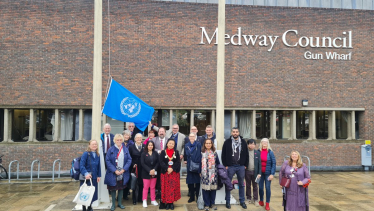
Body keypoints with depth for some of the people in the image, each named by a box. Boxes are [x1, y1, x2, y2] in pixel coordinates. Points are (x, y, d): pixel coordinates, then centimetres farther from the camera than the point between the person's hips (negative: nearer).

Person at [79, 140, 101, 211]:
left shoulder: (97, 155, 5)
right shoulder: (86, 154, -12)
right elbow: (81, 165, -19)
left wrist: (99, 176, 7)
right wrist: (86, 173, -31)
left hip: (94, 178, 5)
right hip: (86, 178, -5)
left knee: (92, 193, 13)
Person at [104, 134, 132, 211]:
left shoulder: (126, 149, 1)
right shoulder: (111, 150, -5)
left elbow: (129, 160, 0)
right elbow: (107, 161, -8)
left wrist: (124, 169, -11)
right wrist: (115, 170, -15)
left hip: (123, 173, 2)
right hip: (113, 173, -2)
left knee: (121, 188, 13)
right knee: (113, 189, 8)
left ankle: (120, 203, 26)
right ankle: (113, 204, 21)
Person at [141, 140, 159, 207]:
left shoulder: (155, 153, 4)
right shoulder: (143, 154, -3)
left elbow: (158, 162, 0)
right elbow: (142, 163, -9)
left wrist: (154, 169, -14)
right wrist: (149, 170, -17)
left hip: (154, 173, 2)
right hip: (146, 173, -2)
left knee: (153, 187, 9)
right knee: (145, 187, 2)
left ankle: (153, 200, 18)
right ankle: (144, 201, 12)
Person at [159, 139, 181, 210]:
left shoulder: (176, 152, 6)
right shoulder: (163, 152, 2)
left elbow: (178, 162, -3)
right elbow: (161, 162, -6)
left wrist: (172, 169, -16)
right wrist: (167, 168, -19)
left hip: (174, 173, 1)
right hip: (165, 172, -1)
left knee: (173, 187, 0)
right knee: (166, 188, 0)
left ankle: (172, 202, 8)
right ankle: (167, 202, 9)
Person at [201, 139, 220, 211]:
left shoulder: (214, 153, 10)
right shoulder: (202, 153, 3)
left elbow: (218, 163, 12)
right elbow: (200, 163, 4)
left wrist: (218, 171, 6)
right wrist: (200, 172, -1)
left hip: (213, 173, 2)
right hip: (205, 174, -2)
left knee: (213, 188, 4)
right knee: (205, 188, -3)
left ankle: (212, 203, 18)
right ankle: (206, 204, 9)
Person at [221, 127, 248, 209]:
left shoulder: (243, 142, 5)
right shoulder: (227, 142, -2)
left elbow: (246, 154, 8)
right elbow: (223, 155, 0)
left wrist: (245, 165, 4)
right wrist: (225, 165, -5)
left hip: (241, 166, 2)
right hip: (230, 166, -2)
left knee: (241, 184, 11)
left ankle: (242, 201, 23)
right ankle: (227, 202, 17)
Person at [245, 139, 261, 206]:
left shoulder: (257, 153, 0)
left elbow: (259, 163, 0)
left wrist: (259, 172, -4)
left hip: (254, 172, 0)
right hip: (247, 171, 0)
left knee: (255, 186, 6)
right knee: (248, 185, 11)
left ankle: (255, 200, 14)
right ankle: (249, 198, 23)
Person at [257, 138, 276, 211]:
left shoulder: (270, 152, -6)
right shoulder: (258, 151, -3)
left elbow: (274, 163, -5)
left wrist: (272, 174, -11)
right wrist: (257, 172, -3)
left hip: (268, 173, -1)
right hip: (260, 173, 1)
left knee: (267, 188, 1)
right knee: (260, 187, 8)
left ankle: (267, 204, 13)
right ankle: (261, 201, 29)